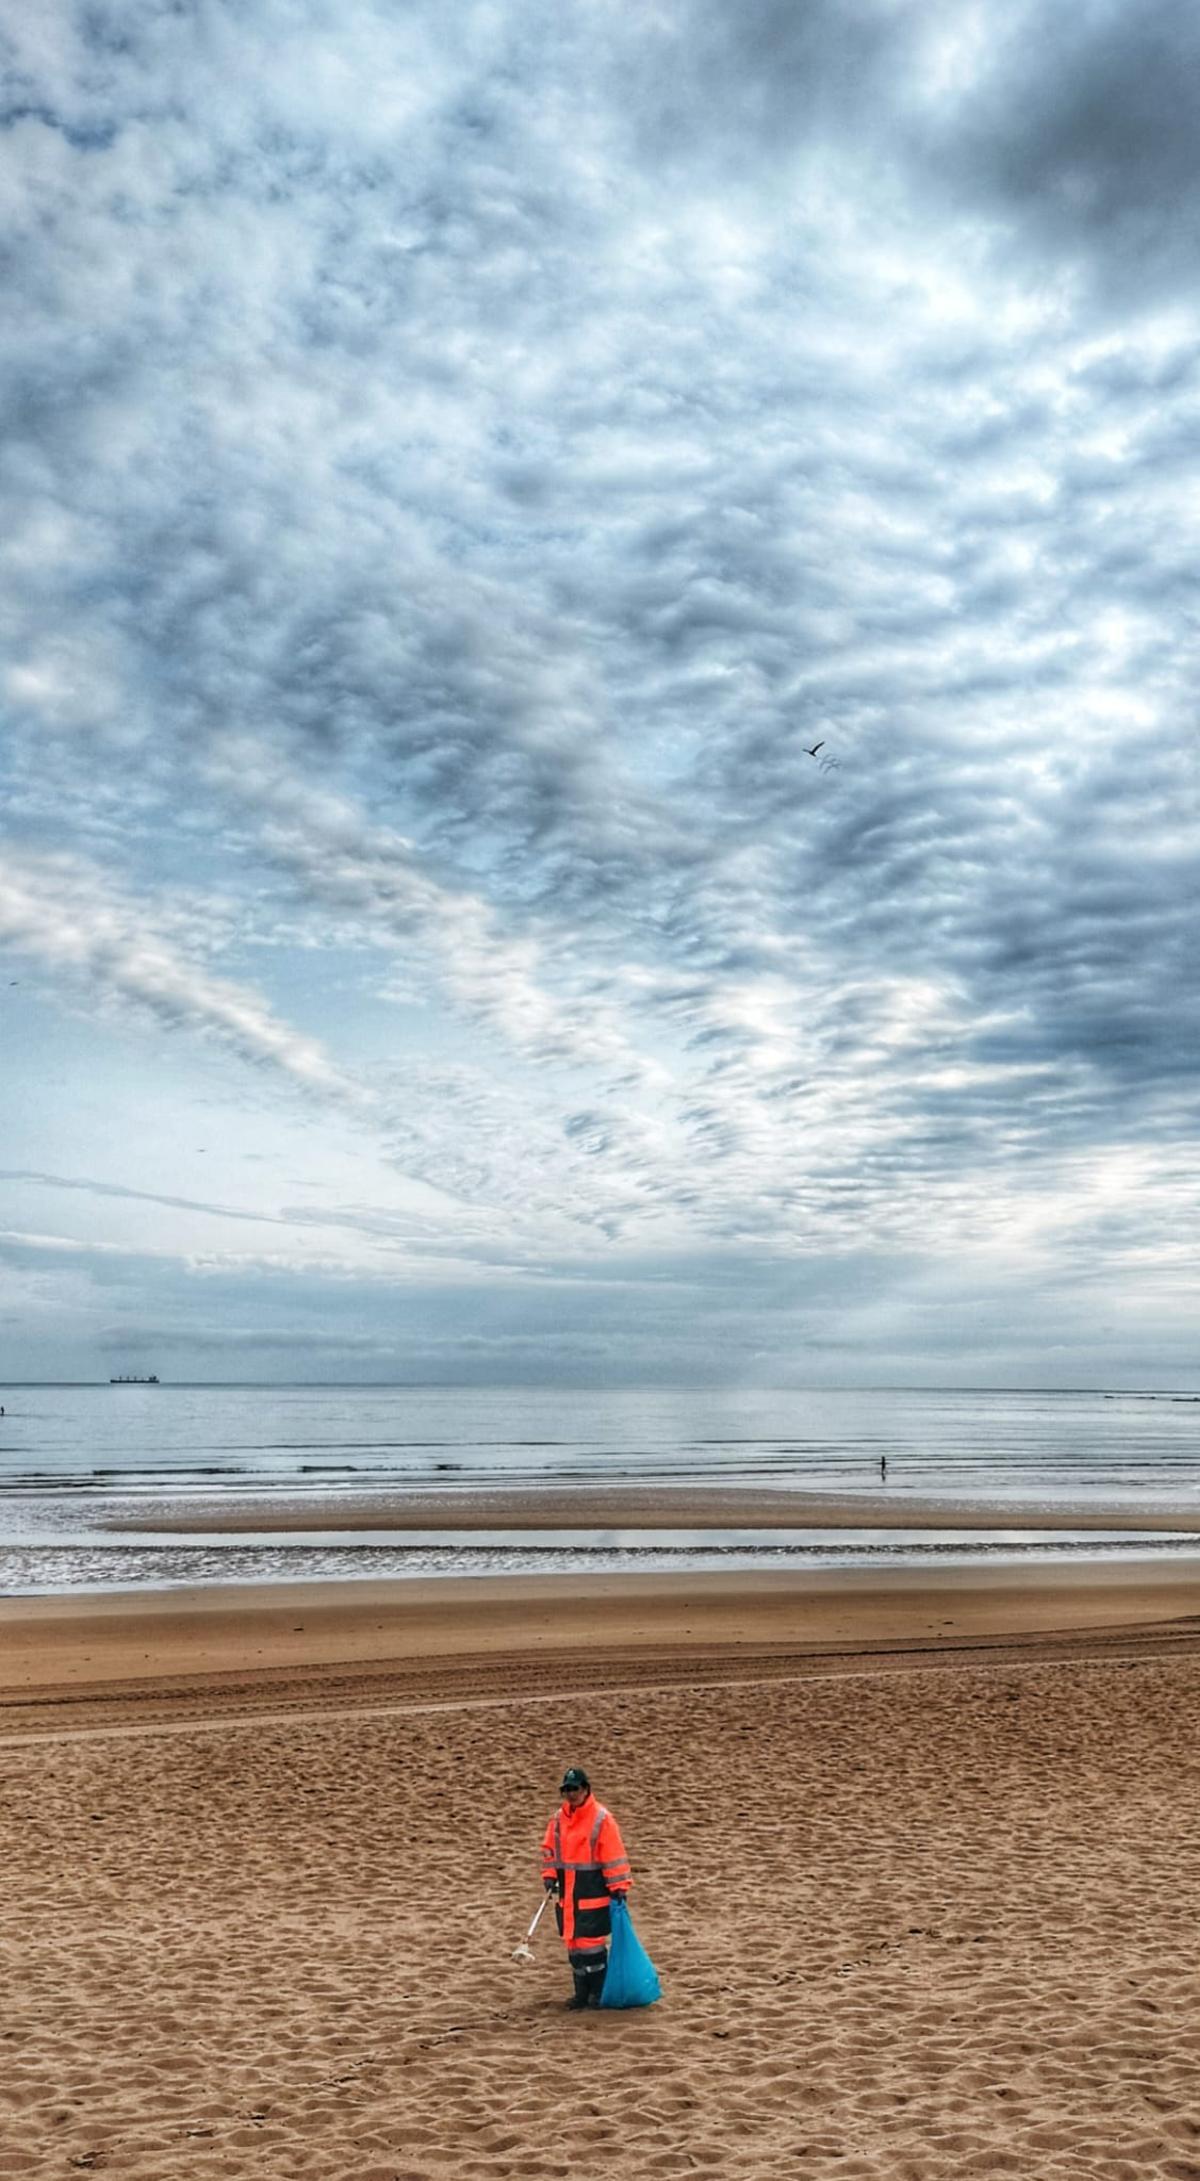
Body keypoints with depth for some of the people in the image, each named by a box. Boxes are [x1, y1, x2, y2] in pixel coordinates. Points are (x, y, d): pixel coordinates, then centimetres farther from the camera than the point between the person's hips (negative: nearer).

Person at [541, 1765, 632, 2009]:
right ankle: (582, 1993, 23)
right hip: (567, 1893, 6)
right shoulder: (558, 1817, 5)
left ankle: (598, 1992, 12)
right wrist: (549, 1876, 2)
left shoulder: (601, 1818, -12)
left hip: (593, 1893, -6)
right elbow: (549, 1849, 14)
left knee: (591, 1942, -4)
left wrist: (619, 1887, -13)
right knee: (573, 1943, 10)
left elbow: (614, 1855, -11)